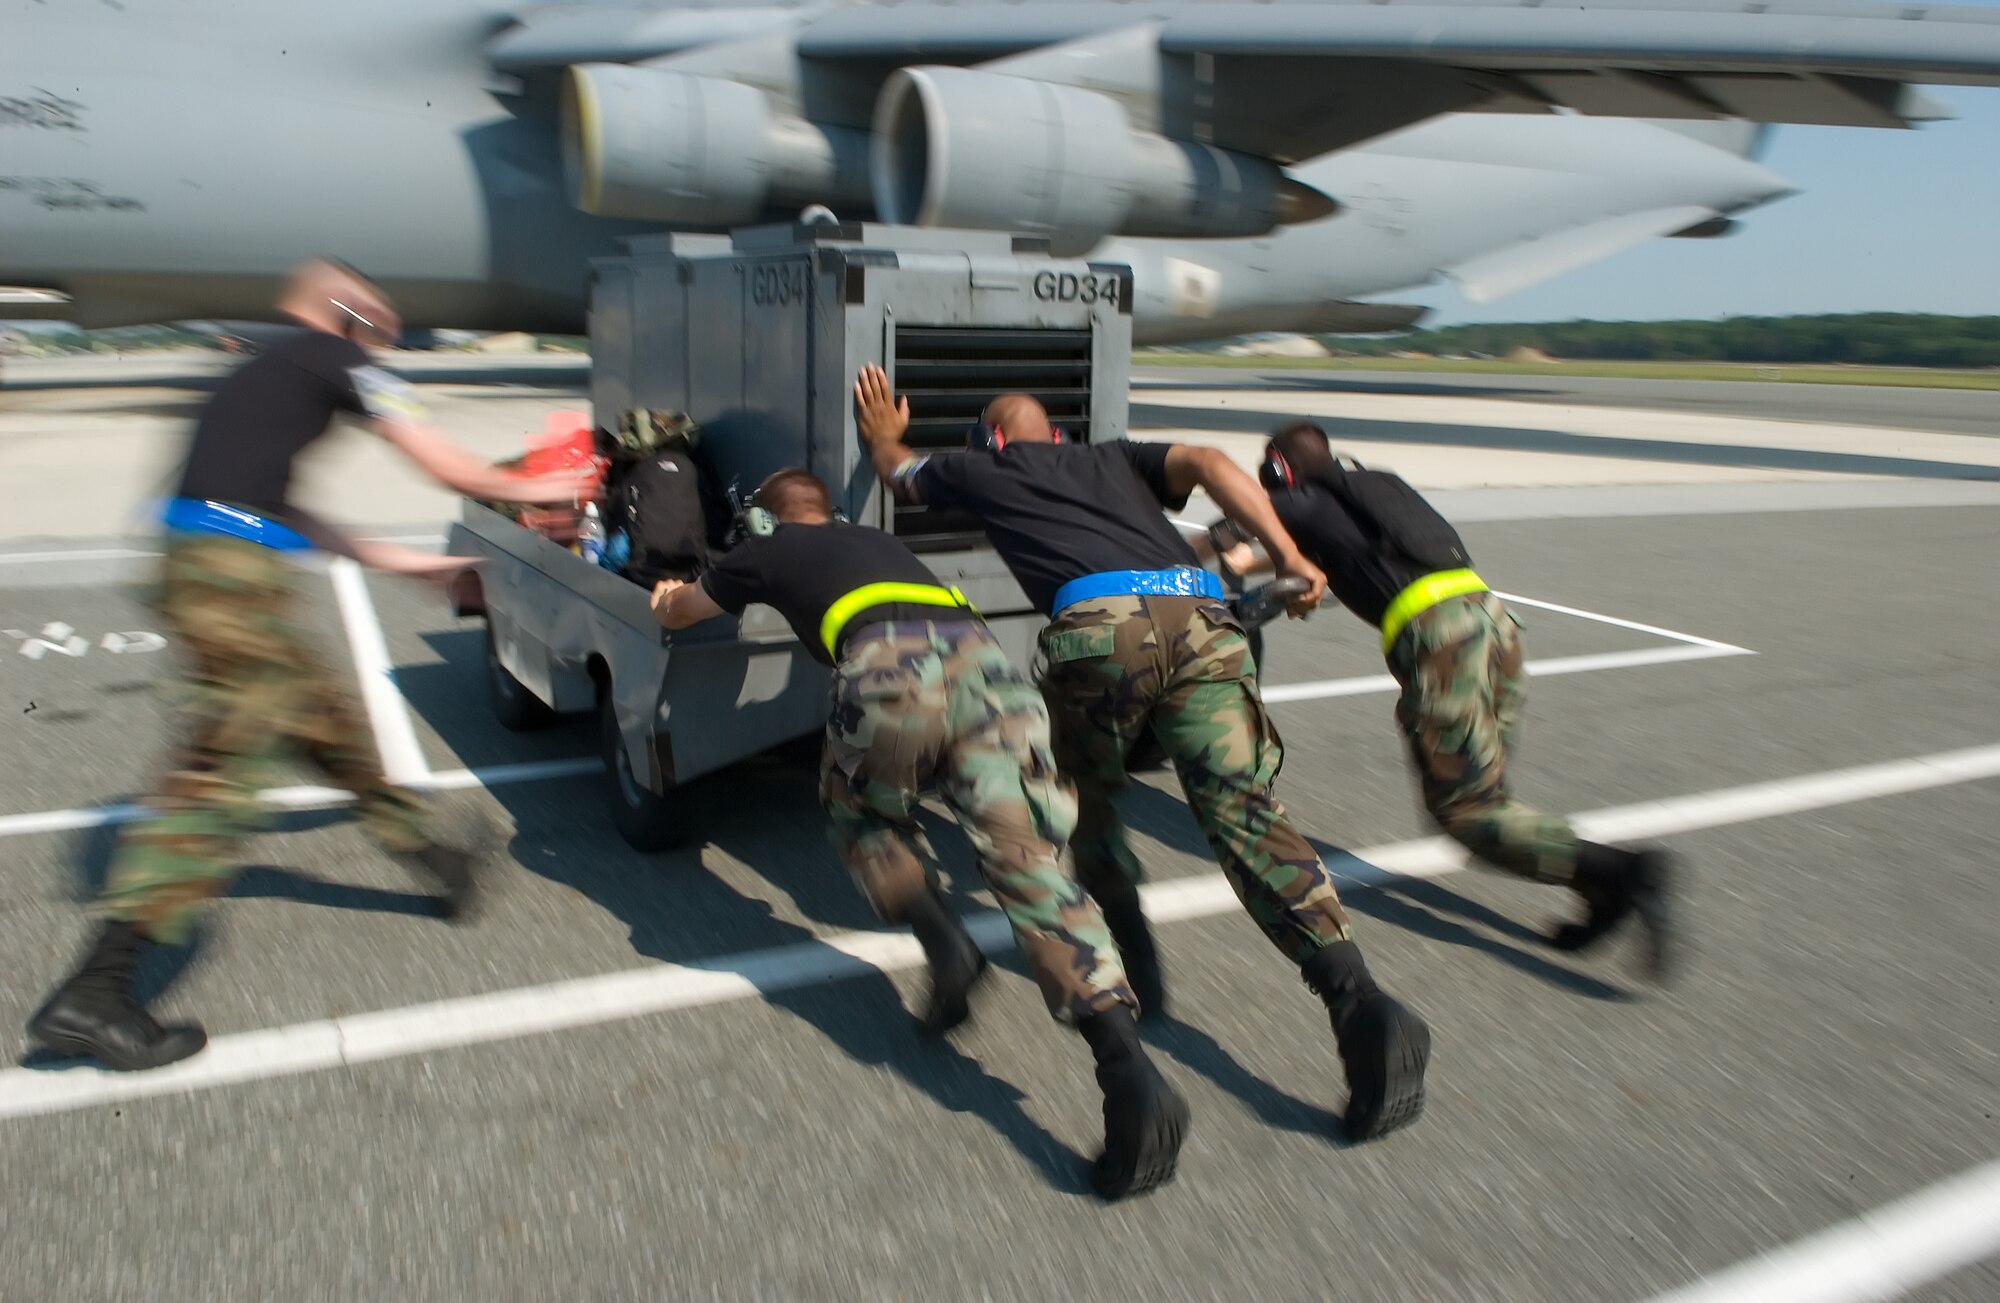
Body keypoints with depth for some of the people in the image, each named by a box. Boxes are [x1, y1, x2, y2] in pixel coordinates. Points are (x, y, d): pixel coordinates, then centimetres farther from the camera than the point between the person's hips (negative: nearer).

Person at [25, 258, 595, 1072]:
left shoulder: (261, 373, 25)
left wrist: (400, 561, 34)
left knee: (328, 723, 20)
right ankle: (92, 995, -7)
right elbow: (448, 469, 2)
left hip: (200, 563, 10)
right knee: (220, 776, -8)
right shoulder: (332, 357, 2)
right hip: (236, 575, -10)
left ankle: (428, 856, 35)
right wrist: (533, 490, 19)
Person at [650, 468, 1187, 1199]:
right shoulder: (877, 541, 40)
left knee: (859, 811, 26)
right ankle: (1128, 1066, -21)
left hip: (890, 670, -3)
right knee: (1026, 858, -5)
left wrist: (669, 594, 70)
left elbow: (677, 614, 45)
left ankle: (943, 943, 1)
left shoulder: (767, 552, 28)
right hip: (986, 660, 4)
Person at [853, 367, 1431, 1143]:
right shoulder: (1115, 458, 35)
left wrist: (882, 433, 73)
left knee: (1085, 795, 24)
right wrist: (1289, 558, 6)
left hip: (1101, 623, -3)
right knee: (1245, 812, -6)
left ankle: (1131, 958, 22)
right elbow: (1206, 463, 15)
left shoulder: (980, 470, 29)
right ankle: (1360, 1003, -20)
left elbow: (897, 470, 50)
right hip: (1202, 617, 3)